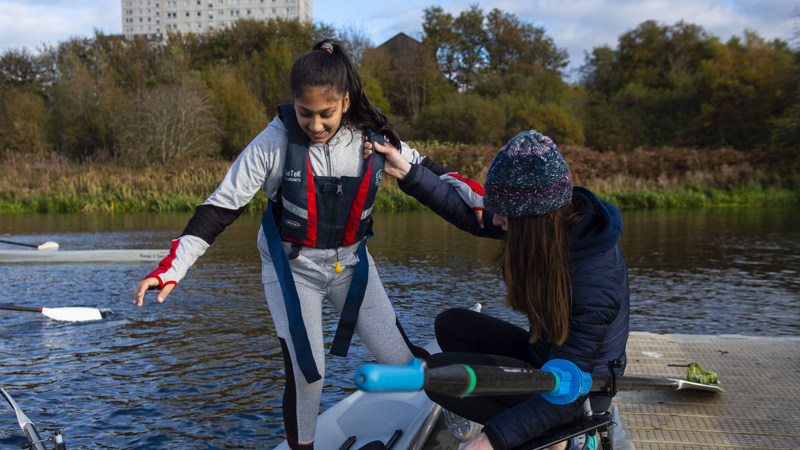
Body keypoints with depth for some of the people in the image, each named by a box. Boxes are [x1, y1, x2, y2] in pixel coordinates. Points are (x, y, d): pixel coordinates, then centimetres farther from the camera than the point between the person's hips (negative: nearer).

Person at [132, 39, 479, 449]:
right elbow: (220, 207, -18)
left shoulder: (371, 138, -13)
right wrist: (172, 268, -25)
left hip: (351, 262, 2)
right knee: (306, 371, -9)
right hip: (292, 268, -2)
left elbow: (425, 172, 5)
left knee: (399, 359, 0)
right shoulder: (275, 142, -20)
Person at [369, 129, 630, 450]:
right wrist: (407, 173, -3)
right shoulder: (556, 216, -12)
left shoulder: (594, 281, -34)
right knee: (451, 324, 7)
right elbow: (474, 216, 1)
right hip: (546, 355, 9)